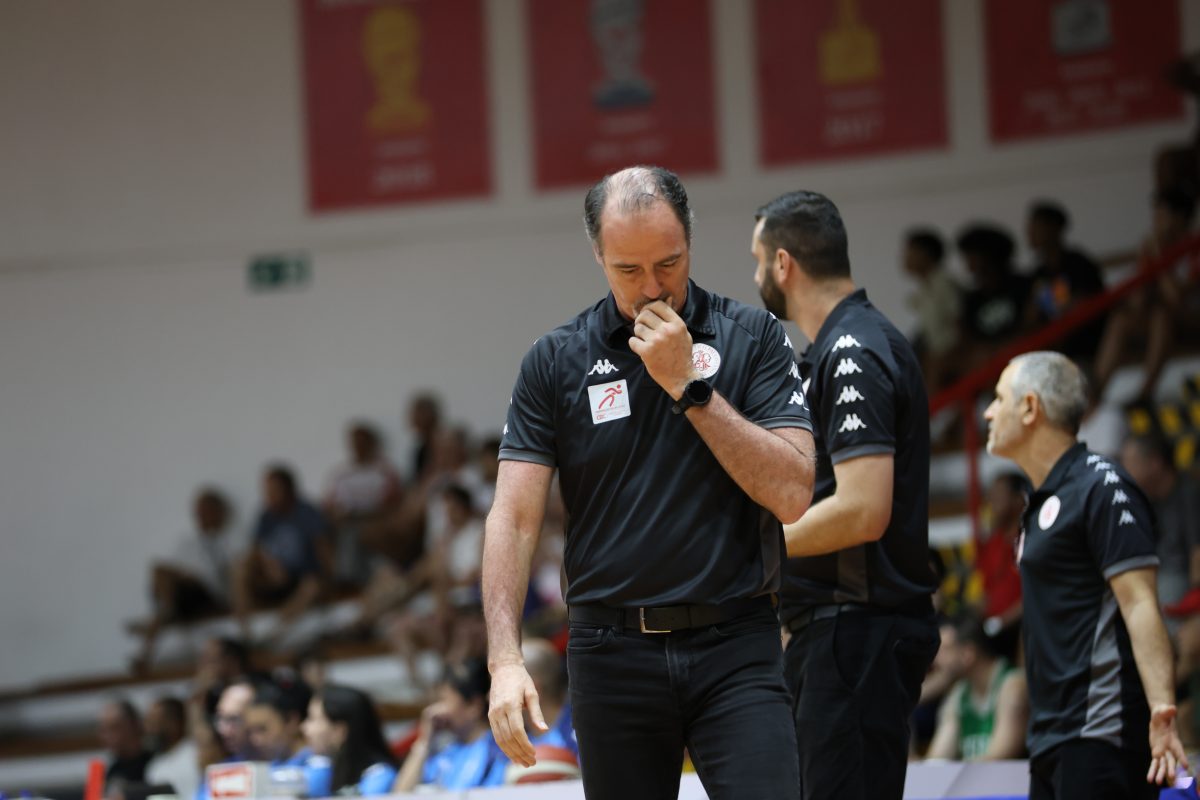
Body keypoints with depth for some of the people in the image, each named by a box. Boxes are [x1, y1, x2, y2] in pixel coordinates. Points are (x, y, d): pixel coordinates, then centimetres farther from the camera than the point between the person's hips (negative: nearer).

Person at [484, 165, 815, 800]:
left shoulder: (752, 338, 2)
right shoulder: (556, 361, 4)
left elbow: (791, 493, -7)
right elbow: (515, 516, -1)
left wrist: (689, 385, -12)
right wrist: (505, 660, -13)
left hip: (735, 649, -1)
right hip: (614, 649, 1)